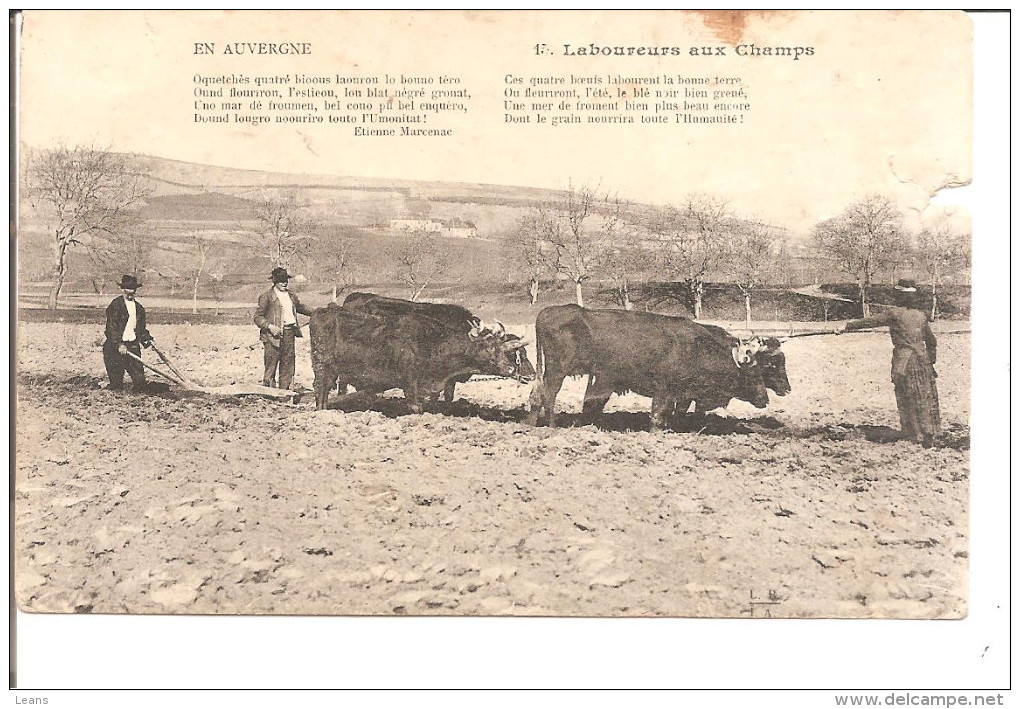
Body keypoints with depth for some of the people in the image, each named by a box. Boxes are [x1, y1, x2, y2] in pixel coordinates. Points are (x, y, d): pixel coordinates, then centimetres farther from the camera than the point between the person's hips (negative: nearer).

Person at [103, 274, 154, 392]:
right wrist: (119, 345, -21)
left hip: (133, 346, 5)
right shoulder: (115, 305, -7)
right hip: (116, 346, -5)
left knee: (139, 377, -2)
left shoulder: (139, 307, 14)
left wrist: (147, 338, 11)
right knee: (116, 379, 0)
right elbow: (111, 328, -14)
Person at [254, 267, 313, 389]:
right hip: (274, 335, -6)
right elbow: (258, 317, -3)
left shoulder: (291, 296, 17)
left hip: (289, 334, 6)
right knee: (271, 367, -6)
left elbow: (301, 308, 32)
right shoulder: (266, 296, -2)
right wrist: (270, 326, -18)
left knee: (288, 365, 8)